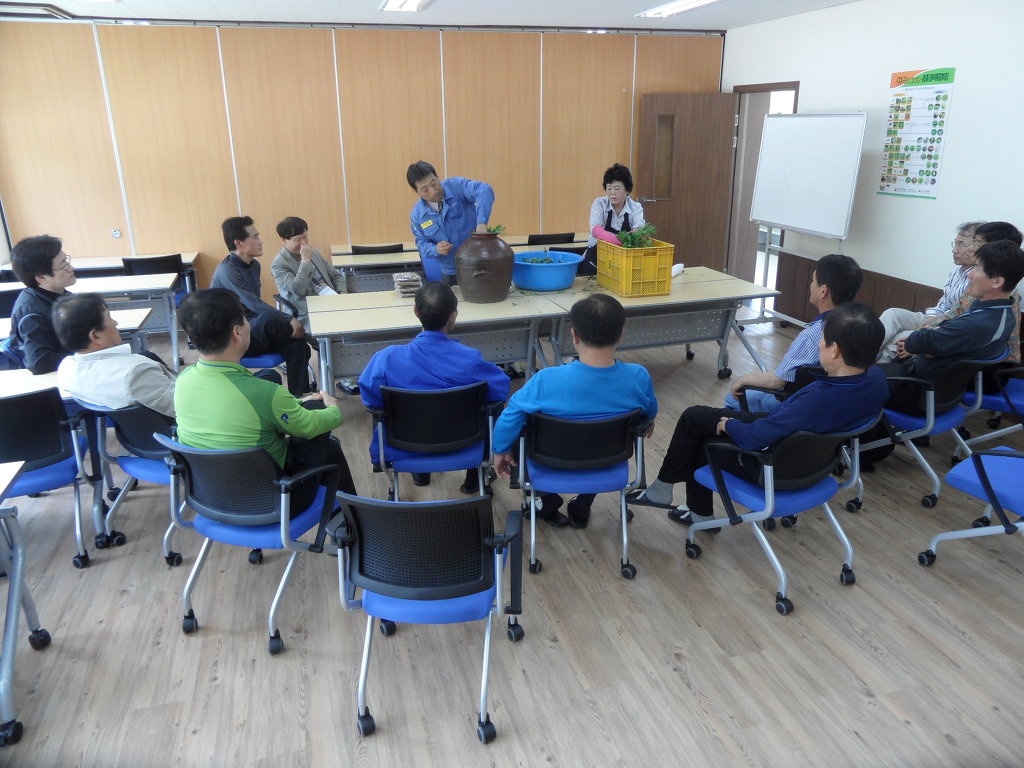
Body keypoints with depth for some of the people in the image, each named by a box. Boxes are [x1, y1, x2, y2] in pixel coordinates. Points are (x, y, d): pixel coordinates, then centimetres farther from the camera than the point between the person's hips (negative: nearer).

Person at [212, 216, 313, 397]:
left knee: (296, 346, -17)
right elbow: (255, 305, -28)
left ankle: (297, 398, -15)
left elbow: (255, 304, 10)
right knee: (268, 319, -37)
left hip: (253, 330, 8)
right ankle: (306, 337, -15)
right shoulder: (227, 271, -19)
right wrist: (289, 320, -27)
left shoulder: (254, 265, 7)